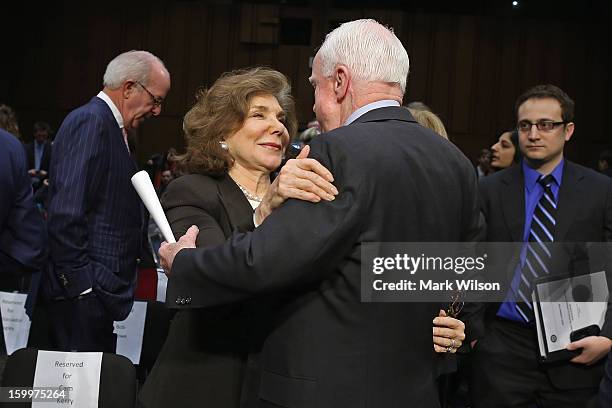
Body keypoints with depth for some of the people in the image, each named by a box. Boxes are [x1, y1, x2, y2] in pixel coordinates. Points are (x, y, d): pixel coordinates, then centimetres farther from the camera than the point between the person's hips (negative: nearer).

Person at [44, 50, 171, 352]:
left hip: (103, 291, 9)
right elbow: (66, 214, -20)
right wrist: (80, 285, -18)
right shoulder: (91, 122, -12)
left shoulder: (108, 125, 16)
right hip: (86, 294, -9)